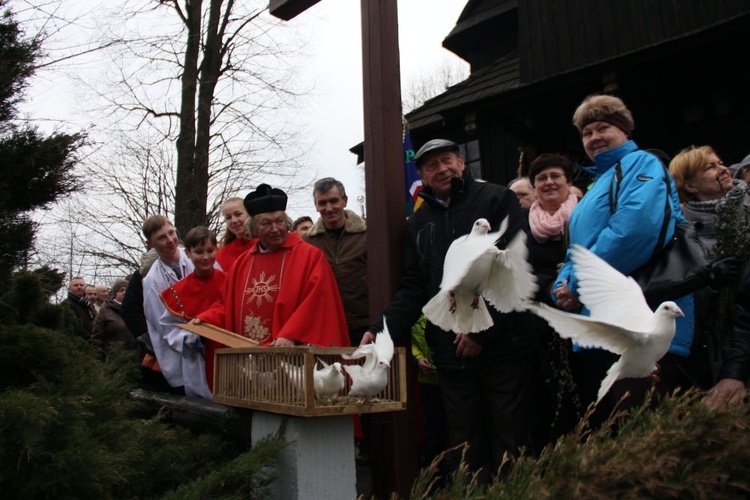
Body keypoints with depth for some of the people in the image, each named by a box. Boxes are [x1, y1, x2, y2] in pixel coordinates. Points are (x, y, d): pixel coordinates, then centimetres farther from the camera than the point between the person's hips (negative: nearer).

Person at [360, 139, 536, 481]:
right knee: (465, 450, 12)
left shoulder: (496, 200, 0)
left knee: (510, 446, 6)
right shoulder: (419, 222, 13)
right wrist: (381, 330, -5)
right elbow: (412, 289, 10)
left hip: (504, 346, -3)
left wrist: (482, 328, -15)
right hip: (452, 356, 4)